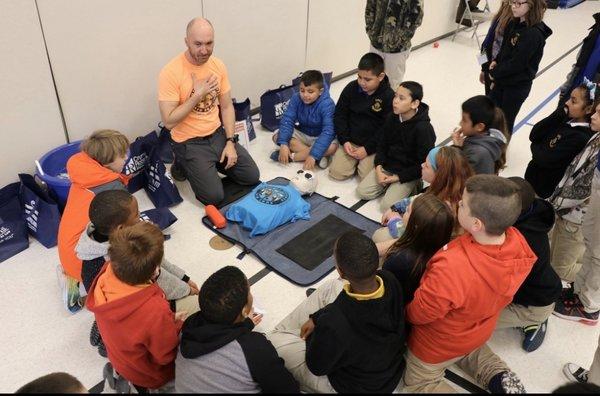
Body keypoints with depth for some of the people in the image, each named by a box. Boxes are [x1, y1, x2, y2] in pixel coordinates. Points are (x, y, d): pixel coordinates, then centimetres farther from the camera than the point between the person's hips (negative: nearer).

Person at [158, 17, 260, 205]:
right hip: (189, 142, -5)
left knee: (252, 177, 2)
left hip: (218, 134, 6)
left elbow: (226, 106, 4)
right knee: (214, 196, -13)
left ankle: (213, 163, 23)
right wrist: (197, 96, -24)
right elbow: (169, 122, -21)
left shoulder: (218, 65, -2)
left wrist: (230, 142, -6)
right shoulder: (170, 72, -20)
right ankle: (183, 165, 14)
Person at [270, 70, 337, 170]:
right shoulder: (296, 98, -15)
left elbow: (328, 131, -36)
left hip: (320, 137, -4)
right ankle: (319, 157, -26)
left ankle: (291, 156, -25)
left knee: (332, 147, -36)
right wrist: (283, 144, -36)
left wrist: (313, 155, -46)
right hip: (302, 134, 4)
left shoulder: (327, 105, -28)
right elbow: (287, 120, -19)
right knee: (277, 137, -18)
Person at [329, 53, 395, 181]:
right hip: (350, 141, 3)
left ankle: (365, 160, 15)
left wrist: (367, 149, -16)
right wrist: (344, 141, -8)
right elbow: (340, 115, 2)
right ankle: (355, 160, 19)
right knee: (336, 172, -9)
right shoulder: (351, 88, -4)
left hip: (373, 145, -3)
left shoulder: (389, 96, -13)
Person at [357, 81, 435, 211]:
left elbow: (424, 163, -18)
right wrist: (378, 168, -9)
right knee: (362, 192, -4)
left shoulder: (424, 128, -22)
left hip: (409, 173, -6)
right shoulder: (392, 119, -3)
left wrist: (398, 177, -19)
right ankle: (390, 185, 14)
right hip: (387, 165, 6)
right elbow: (382, 145, 7)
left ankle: (412, 187, 6)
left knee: (388, 204, -17)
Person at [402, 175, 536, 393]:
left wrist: (403, 311, -6)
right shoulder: (517, 241, -28)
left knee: (417, 382, 24)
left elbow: (418, 314, -27)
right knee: (468, 350, 41)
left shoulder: (451, 269, -47)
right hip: (480, 331, 6)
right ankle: (498, 375, 18)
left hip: (441, 343, -6)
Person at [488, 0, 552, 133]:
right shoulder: (514, 24, 2)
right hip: (501, 80, 7)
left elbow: (517, 63, -22)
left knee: (505, 121, 8)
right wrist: (496, 62, -4)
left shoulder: (534, 34, -22)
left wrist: (495, 73, -12)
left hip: (518, 86, -7)